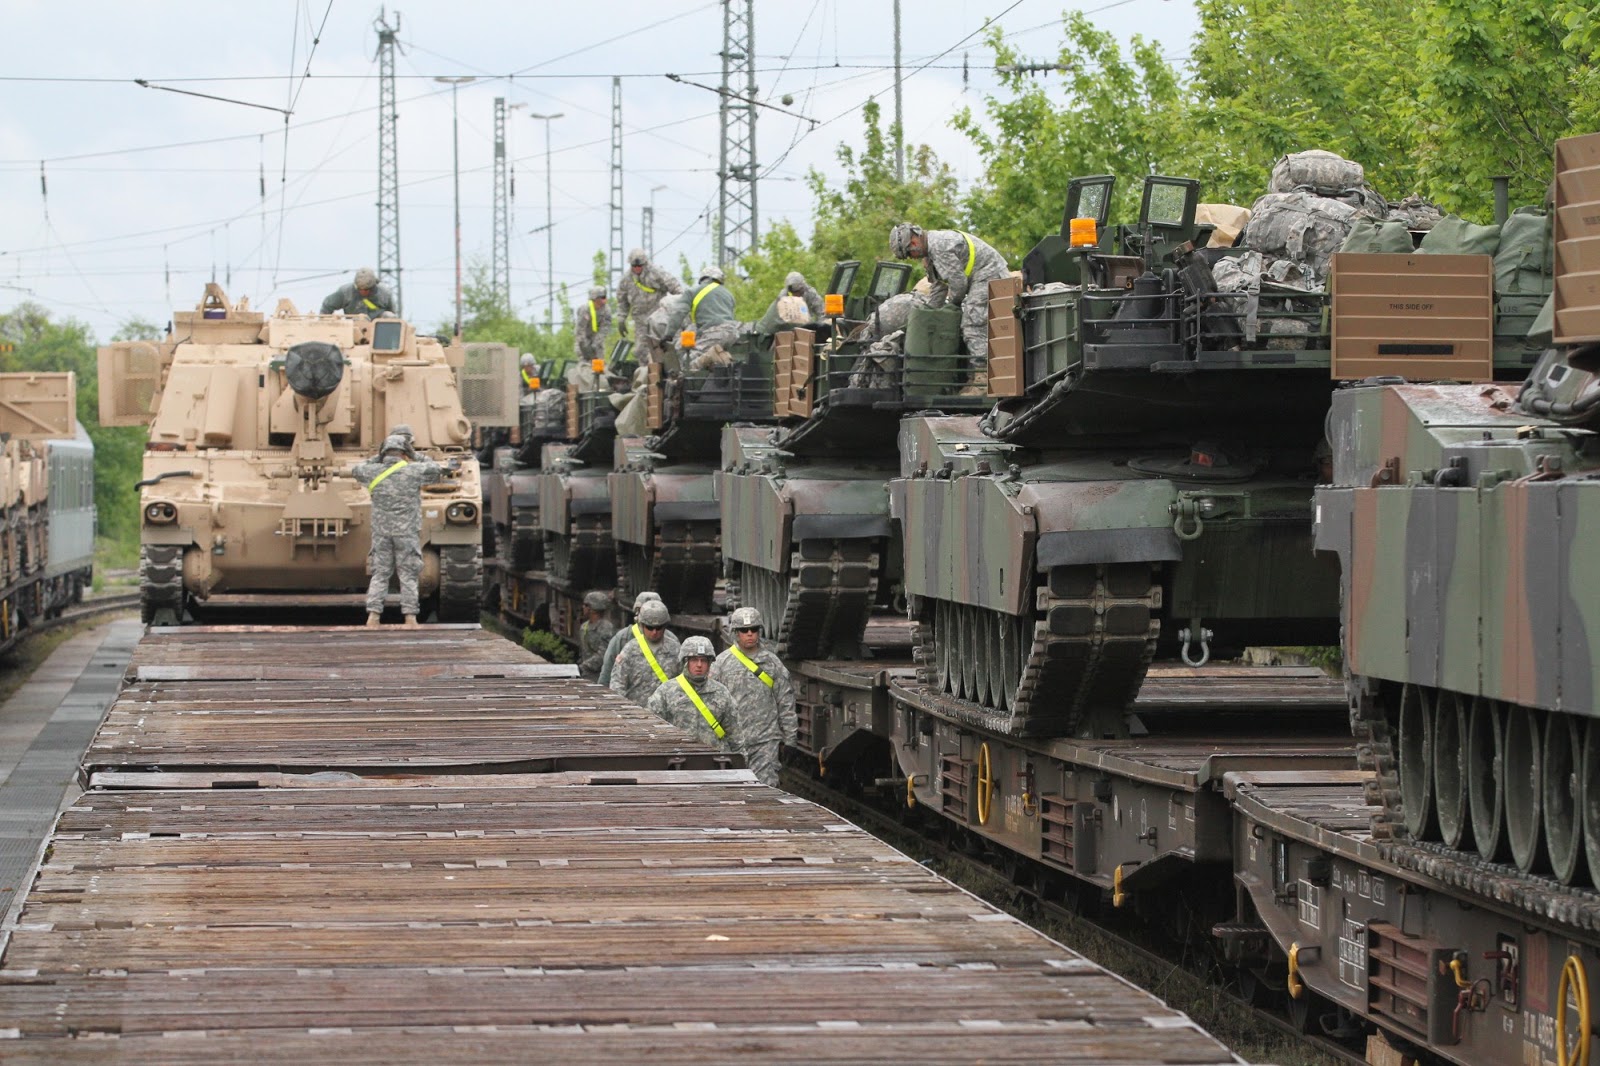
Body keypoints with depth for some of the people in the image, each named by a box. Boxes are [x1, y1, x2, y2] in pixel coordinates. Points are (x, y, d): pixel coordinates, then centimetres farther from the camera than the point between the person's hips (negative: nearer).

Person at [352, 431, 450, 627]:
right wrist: (415, 461, 24)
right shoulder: (413, 471, -6)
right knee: (408, 576, 4)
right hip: (407, 531, -2)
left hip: (381, 532, 2)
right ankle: (410, 616, 0)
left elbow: (357, 469, 21)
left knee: (379, 574, 7)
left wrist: (378, 459, 25)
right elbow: (436, 469, 11)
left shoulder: (373, 472, 0)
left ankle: (373, 615, -3)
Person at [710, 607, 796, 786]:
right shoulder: (722, 662, 3)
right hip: (732, 741, 0)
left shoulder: (772, 662, 7)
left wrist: (790, 739, 7)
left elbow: (785, 703, 10)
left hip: (765, 740, 0)